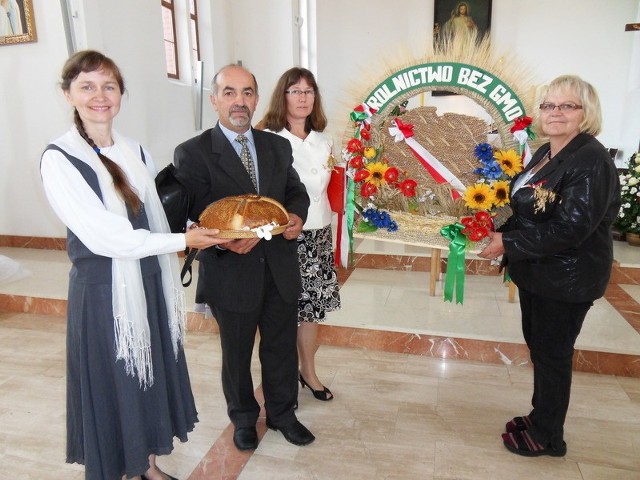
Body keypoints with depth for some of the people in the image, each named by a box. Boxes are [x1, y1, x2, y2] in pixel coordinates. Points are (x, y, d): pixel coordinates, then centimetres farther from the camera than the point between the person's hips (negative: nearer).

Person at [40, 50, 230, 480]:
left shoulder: (135, 151, 5)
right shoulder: (59, 159, -13)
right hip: (102, 292, -6)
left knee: (151, 376, 18)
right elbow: (102, 237, -19)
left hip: (148, 284, 6)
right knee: (112, 385, 10)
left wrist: (171, 284, 11)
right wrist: (182, 241, -19)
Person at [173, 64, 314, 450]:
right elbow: (191, 216, -13)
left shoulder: (278, 146, 5)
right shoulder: (192, 154, -10)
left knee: (282, 347, 19)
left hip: (280, 270, 4)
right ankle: (244, 418, 45)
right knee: (237, 354, 18)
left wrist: (296, 217, -11)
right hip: (231, 272, -3)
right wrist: (226, 240, -31)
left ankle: (283, 413, 45)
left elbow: (296, 191, 12)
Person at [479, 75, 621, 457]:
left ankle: (547, 436, 27)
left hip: (567, 279, -8)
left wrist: (508, 243, -23)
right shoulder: (545, 153, 8)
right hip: (537, 272, 9)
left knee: (552, 353, 6)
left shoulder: (591, 160, -20)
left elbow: (569, 228, -28)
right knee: (538, 344, 20)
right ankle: (542, 416, 41)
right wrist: (501, 233, 0)